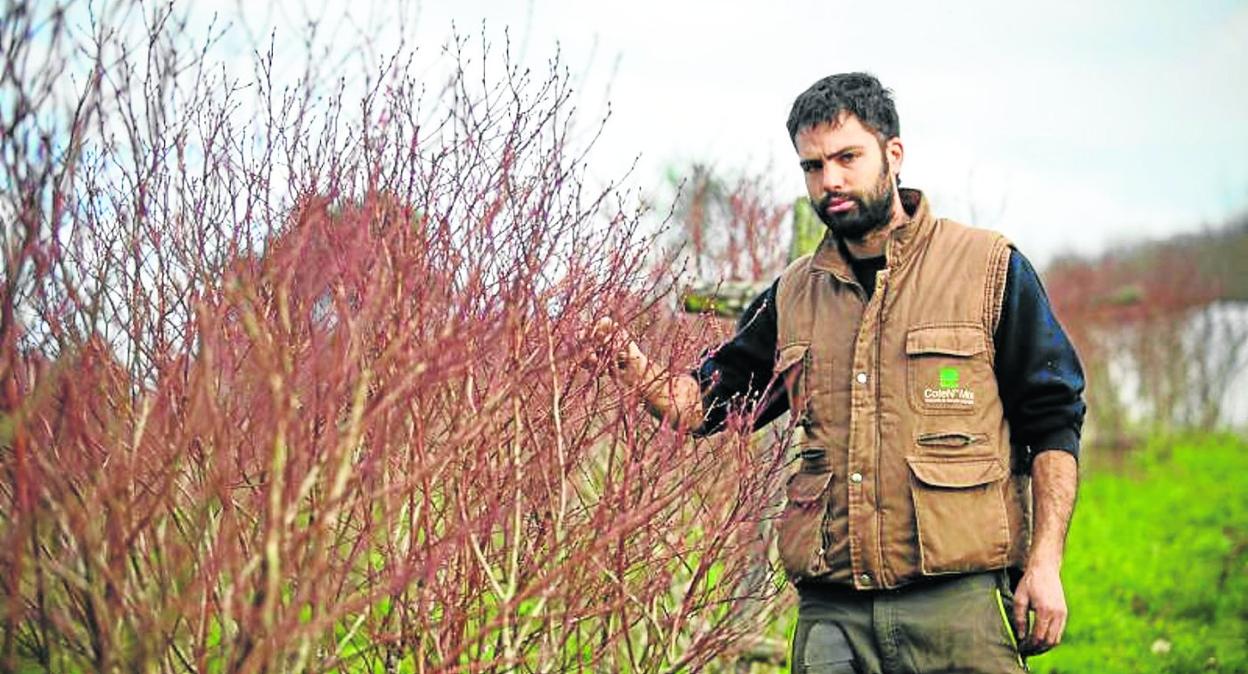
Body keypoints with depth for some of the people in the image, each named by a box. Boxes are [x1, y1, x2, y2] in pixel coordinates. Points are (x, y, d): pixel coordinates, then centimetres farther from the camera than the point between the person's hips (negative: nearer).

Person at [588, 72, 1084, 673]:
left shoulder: (989, 268, 4)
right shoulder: (793, 296, 15)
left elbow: (1053, 424, 2)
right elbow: (703, 406, 16)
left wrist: (1045, 563, -7)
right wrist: (631, 365, -5)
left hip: (961, 604, -3)